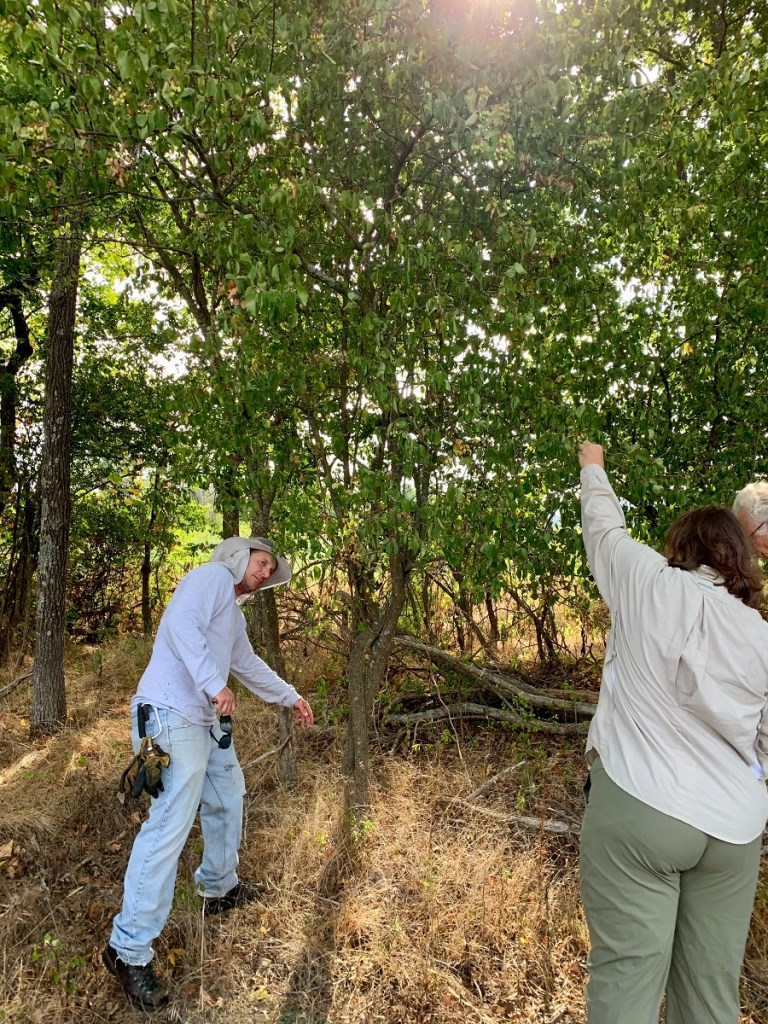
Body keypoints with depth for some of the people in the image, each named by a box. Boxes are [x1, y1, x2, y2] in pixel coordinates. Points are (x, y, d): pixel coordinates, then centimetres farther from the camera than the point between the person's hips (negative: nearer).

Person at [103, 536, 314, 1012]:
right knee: (171, 826, -9)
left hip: (207, 720, 11)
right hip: (173, 716, -11)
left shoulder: (233, 611, 22)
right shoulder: (212, 576, -6)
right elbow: (182, 624, -22)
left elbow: (249, 664, 33)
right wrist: (214, 683, -26)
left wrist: (292, 697, 39)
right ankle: (130, 949, 2)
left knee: (229, 798, 22)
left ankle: (221, 889, 41)